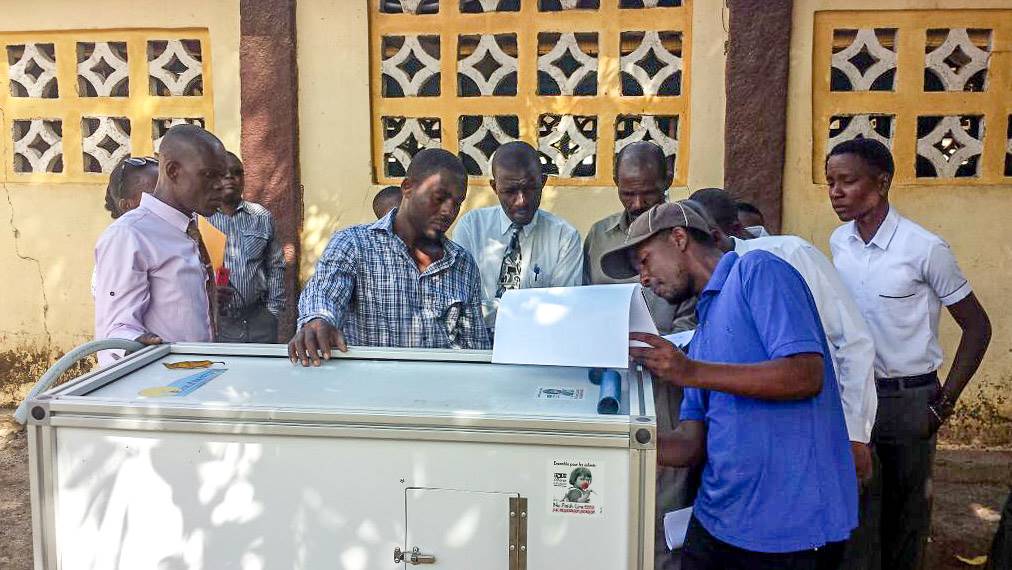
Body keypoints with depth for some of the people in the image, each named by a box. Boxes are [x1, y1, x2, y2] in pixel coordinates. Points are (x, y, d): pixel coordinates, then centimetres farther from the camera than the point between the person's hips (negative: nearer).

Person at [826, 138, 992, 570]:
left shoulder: (925, 249, -16)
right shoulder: (838, 243, 0)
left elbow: (977, 327, -7)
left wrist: (945, 402, -9)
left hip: (909, 399, -3)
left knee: (906, 511, 11)